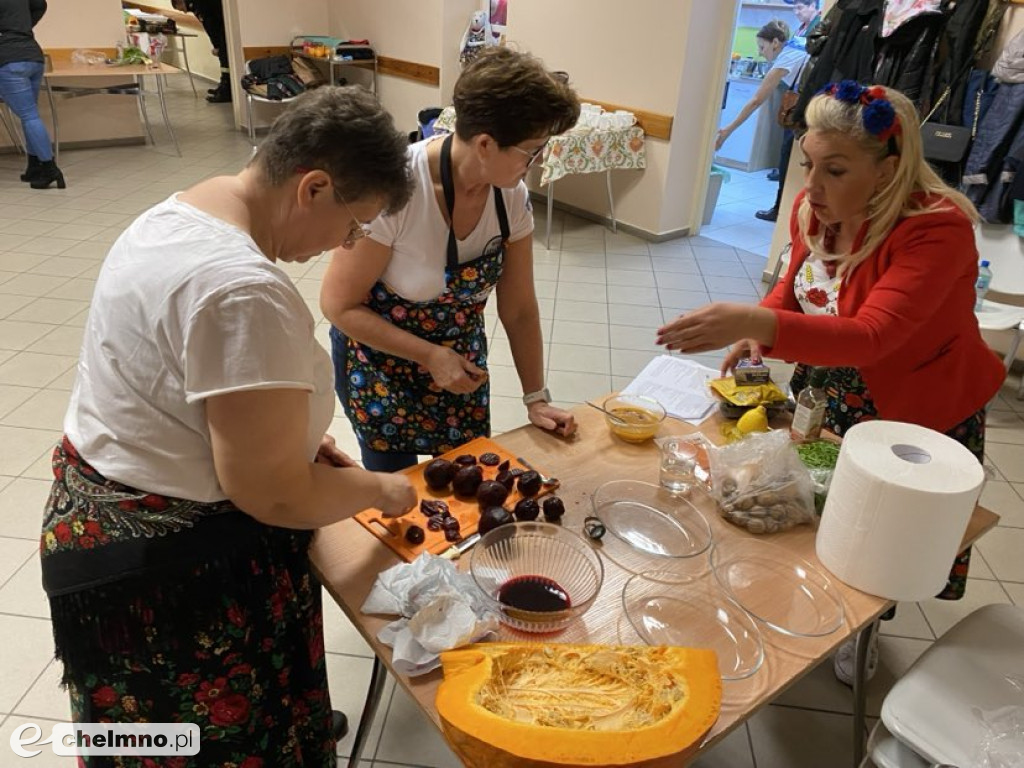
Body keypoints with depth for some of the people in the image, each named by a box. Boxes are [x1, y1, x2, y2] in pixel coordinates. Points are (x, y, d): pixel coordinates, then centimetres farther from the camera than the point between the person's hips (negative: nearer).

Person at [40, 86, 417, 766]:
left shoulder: (184, 210, 2)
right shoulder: (245, 290, -31)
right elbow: (275, 497, -27)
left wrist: (292, 435, 9)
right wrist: (378, 489, -9)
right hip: (174, 571, -9)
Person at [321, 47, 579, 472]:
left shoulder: (512, 196, -14)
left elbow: (518, 309, -4)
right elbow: (339, 305, -21)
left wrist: (536, 398, -3)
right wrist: (431, 357, -23)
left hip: (461, 353, 4)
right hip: (380, 355, -4)